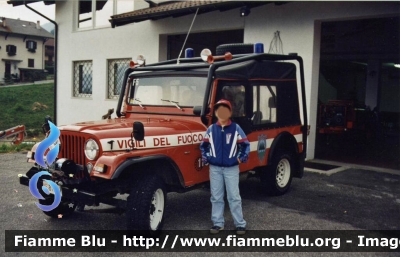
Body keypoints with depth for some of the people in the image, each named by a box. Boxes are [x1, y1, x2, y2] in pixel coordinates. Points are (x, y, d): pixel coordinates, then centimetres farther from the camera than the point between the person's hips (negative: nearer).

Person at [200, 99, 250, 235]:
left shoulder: (236, 128, -2)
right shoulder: (211, 129, 3)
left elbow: (245, 145, 2)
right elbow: (204, 145, 13)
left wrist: (242, 157, -8)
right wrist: (205, 157, 2)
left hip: (231, 168, -2)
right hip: (215, 168, 3)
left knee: (234, 197, 1)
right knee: (216, 197, 9)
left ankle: (240, 224, 10)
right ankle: (217, 223, 19)